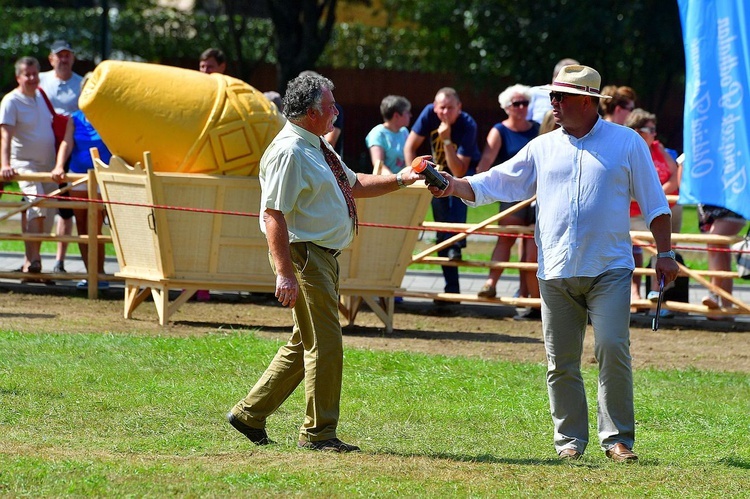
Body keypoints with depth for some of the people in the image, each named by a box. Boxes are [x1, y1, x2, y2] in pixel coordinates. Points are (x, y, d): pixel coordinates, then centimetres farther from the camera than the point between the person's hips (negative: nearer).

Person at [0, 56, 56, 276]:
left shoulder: (42, 97, 10)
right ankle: (33, 259, -27)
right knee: (36, 207, -22)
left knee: (40, 214, 7)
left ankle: (30, 261, 16)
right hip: (25, 163, -7)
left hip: (48, 164, 7)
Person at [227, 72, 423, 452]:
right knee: (324, 343, -6)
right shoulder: (289, 153, -17)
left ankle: (250, 414, 22)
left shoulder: (317, 148, 14)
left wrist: (398, 180, 14)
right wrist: (285, 273, -27)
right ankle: (319, 433, 2)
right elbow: (273, 214, -22)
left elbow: (354, 184, 27)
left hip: (325, 257, 10)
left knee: (304, 344, 15)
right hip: (304, 256, -10)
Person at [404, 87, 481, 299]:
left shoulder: (468, 126, -30)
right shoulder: (429, 113, -19)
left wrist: (447, 139, -41)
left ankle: (456, 245, -40)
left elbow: (459, 172, -34)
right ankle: (451, 287, 4)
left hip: (466, 172, -4)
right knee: (442, 231, -1)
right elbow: (410, 146, -11)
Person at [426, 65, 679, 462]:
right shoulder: (542, 148, 13)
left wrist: (665, 253, 2)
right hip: (555, 273, 4)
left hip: (609, 270, -3)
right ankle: (570, 439, 14)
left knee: (612, 348, -14)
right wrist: (454, 186, -6)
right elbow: (494, 184, 11)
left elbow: (654, 202, 7)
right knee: (560, 361, 4)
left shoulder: (626, 142, 5)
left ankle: (618, 438, -5)